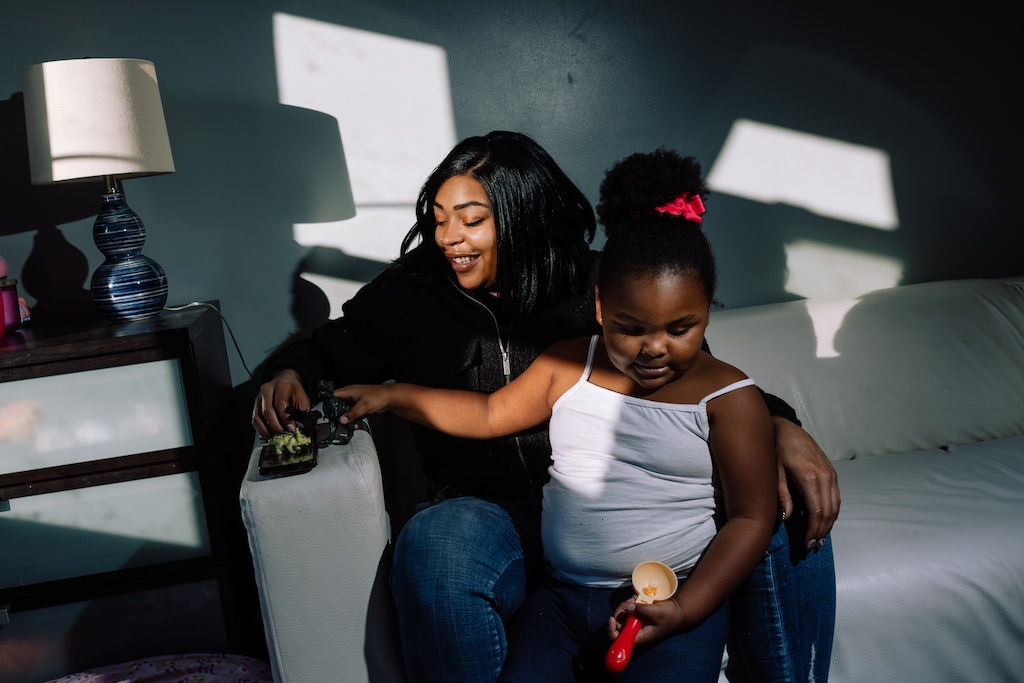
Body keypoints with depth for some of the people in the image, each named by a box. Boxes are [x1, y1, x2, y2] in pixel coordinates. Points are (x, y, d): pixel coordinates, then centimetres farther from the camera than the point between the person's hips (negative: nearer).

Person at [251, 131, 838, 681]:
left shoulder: (598, 288, 4)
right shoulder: (412, 294, 7)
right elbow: (326, 349, 22)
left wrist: (780, 426, -16)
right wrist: (289, 375, -3)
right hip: (488, 511, 0)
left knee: (787, 512, -21)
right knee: (438, 542, -38)